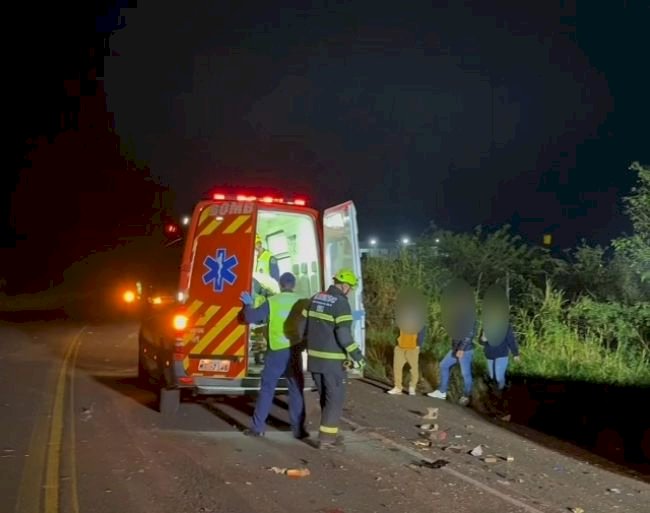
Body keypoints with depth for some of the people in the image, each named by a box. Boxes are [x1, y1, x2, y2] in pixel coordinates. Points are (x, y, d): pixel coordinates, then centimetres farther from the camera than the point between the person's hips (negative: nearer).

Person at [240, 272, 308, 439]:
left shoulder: (271, 302, -5)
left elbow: (251, 318, -3)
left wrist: (248, 304, 15)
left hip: (276, 351, -1)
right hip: (294, 350, 1)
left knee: (267, 389, 8)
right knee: (296, 390, 9)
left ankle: (257, 427, 11)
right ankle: (298, 429, 10)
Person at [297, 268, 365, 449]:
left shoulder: (316, 298, 9)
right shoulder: (341, 303, -14)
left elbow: (302, 327, 11)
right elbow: (344, 335, -20)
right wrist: (357, 355, -12)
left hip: (314, 357, 7)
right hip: (332, 360, -7)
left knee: (325, 397, 18)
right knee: (335, 398, 4)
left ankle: (330, 433, 25)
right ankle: (326, 437, 4)